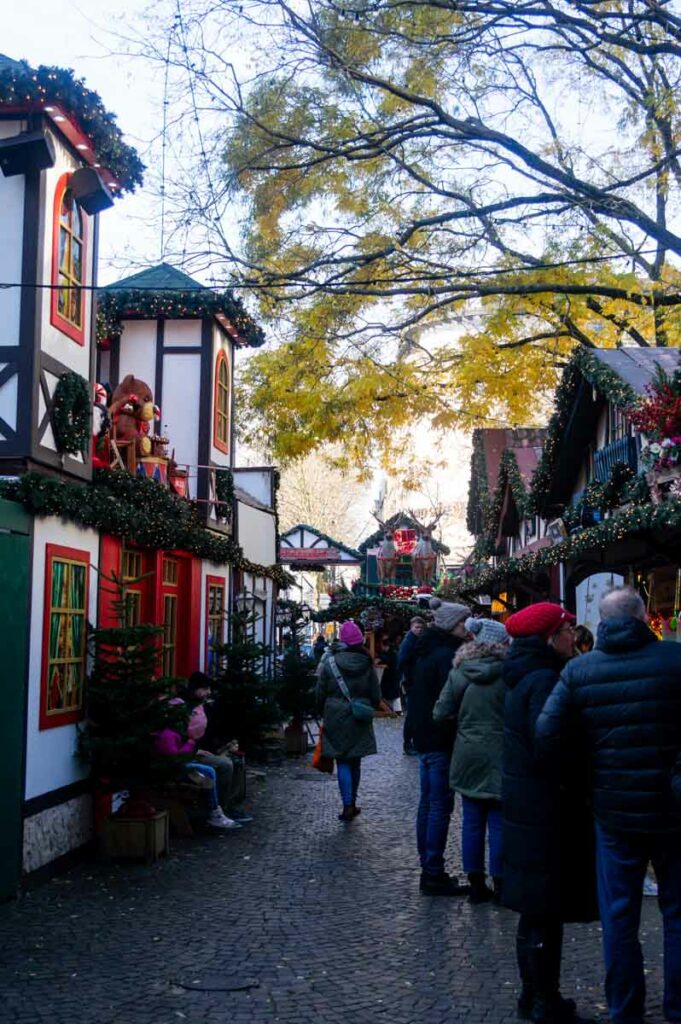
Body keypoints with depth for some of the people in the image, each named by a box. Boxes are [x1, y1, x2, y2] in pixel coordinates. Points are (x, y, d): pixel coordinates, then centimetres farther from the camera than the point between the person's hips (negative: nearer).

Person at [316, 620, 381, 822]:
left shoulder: (329, 662, -9)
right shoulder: (367, 664, -3)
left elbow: (320, 693, -2)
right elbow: (375, 695, 3)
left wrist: (324, 712, 14)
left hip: (335, 720, -2)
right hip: (359, 722, 2)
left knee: (342, 762, 1)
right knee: (355, 762, 14)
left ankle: (348, 805, -9)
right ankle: (352, 804, 21)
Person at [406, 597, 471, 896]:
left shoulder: (423, 652, 12)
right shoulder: (447, 655, -17)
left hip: (423, 738, 10)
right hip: (441, 740, -10)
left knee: (428, 804, 14)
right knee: (440, 806, -5)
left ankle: (428, 870, 21)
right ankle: (434, 875, -1)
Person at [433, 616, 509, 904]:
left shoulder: (459, 672, -1)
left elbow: (441, 713, -1)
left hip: (467, 756, 3)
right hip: (498, 756, -3)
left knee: (472, 820, 10)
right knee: (498, 821, 5)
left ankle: (476, 884, 17)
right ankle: (500, 885, 11)